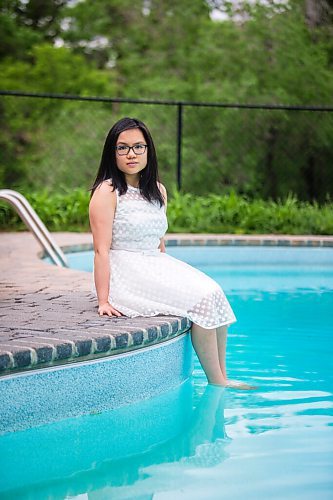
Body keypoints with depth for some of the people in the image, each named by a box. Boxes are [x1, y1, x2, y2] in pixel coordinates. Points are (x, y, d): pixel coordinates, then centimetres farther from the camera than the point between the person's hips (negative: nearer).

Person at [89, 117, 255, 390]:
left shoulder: (158, 191, 13)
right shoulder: (107, 192, -10)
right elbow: (102, 250, -16)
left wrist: (170, 278, 13)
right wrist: (103, 301, -20)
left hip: (157, 267, 8)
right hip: (125, 273, -8)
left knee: (214, 293, -12)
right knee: (202, 299, -20)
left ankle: (222, 378, -7)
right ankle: (217, 384, -12)